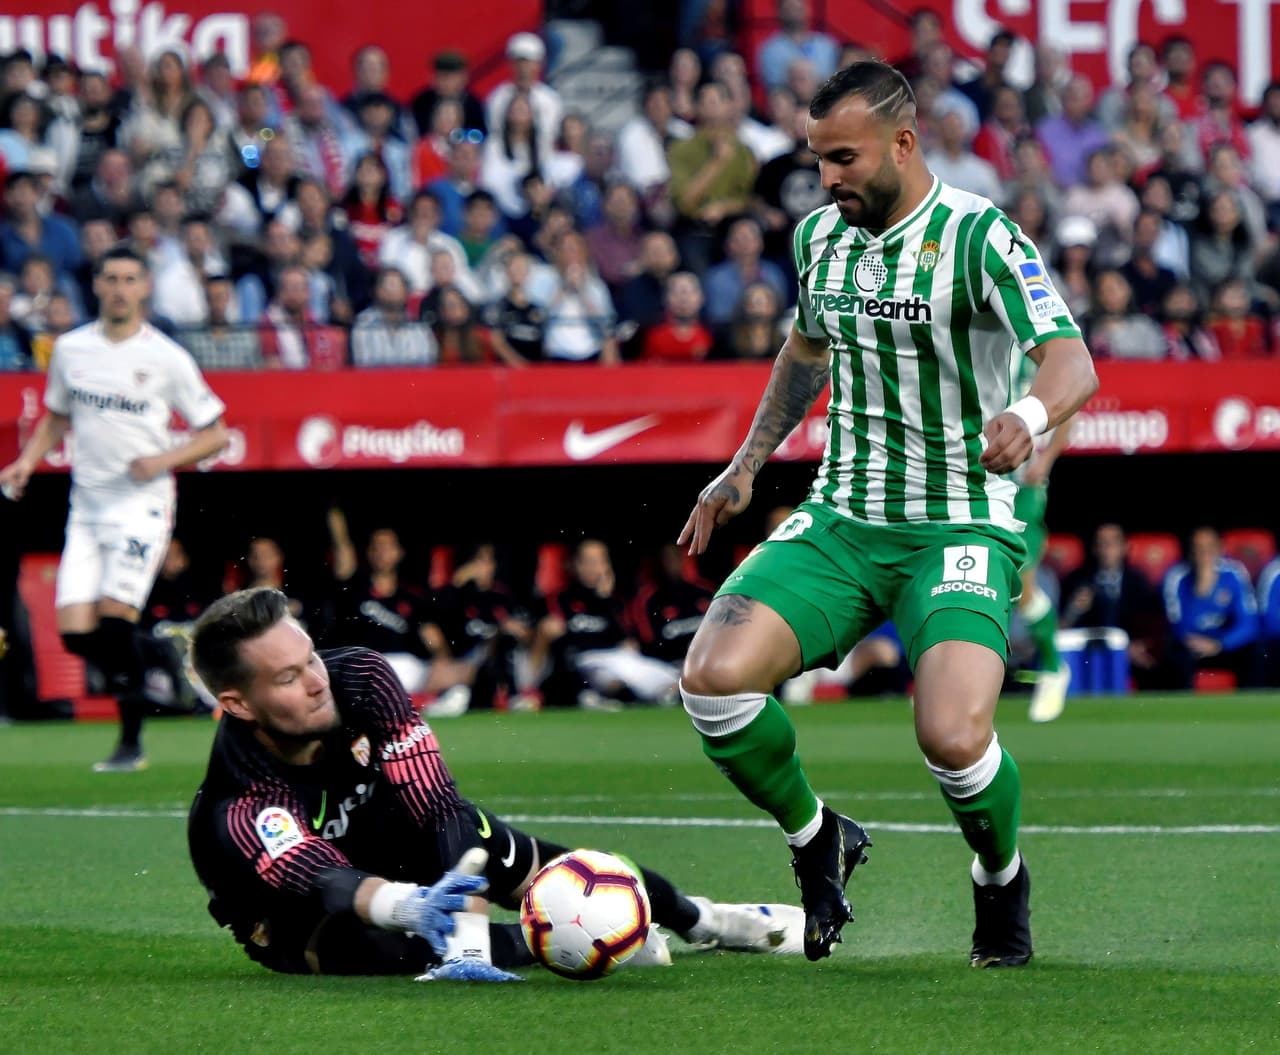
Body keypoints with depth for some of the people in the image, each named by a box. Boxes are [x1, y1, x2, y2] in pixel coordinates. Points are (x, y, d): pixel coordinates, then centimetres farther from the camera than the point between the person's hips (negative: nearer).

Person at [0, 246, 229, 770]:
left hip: (142, 501, -4)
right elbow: (56, 417, 22)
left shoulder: (167, 358, -6)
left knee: (115, 620, -18)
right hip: (87, 504, 4)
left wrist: (164, 460, -16)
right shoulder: (70, 349, 6)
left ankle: (132, 742, -7)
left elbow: (215, 434, 0)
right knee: (75, 633, -6)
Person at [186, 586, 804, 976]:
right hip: (293, 908, -6)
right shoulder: (236, 814, -39)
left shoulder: (361, 679, -26)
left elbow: (439, 808, -29)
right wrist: (410, 906, -77)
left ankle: (705, 921, 15)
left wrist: (463, 927, -44)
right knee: (356, 942, -37)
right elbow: (329, 884, -53)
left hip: (388, 838, 6)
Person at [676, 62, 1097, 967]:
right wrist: (747, 465, 21)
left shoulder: (978, 237, -13)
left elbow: (1074, 364, -26)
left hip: (961, 527, -5)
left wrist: (1029, 415, -47)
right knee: (714, 678, -19)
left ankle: (1002, 877, 8)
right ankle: (817, 842, 9)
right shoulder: (820, 237, 7)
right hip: (841, 519, 5)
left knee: (953, 736, -27)